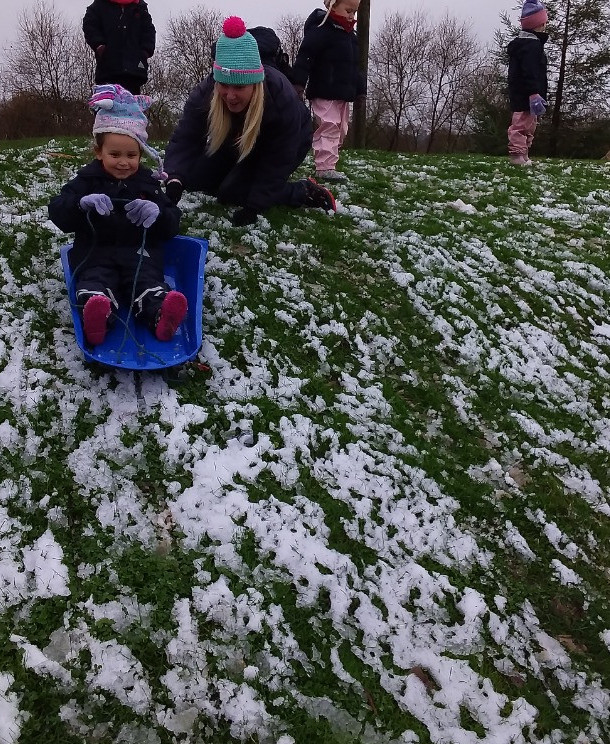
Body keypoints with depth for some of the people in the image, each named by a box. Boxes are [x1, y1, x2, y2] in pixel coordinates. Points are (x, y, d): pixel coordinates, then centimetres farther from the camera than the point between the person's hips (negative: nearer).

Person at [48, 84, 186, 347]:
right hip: (96, 252, -1)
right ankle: (96, 316, -58)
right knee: (94, 280, -30)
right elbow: (57, 212, -3)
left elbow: (172, 225, 6)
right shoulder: (87, 180, 8)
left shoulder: (148, 183, 12)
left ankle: (160, 315, -55)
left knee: (148, 279, -28)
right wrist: (82, 203, -26)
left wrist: (157, 214, -19)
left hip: (139, 253, 1)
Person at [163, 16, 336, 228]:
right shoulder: (205, 92, -30)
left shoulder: (282, 98, -38)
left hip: (286, 144, -5)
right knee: (193, 177, -7)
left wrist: (253, 206, -39)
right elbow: (184, 139, -33)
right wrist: (175, 179, -54)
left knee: (232, 193, -19)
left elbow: (277, 160, -34)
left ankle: (304, 191, -8)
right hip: (236, 145, 5)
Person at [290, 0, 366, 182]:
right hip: (324, 92, -10)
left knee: (340, 129, 13)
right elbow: (305, 55, -19)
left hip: (343, 94, 10)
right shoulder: (322, 29, -11)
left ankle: (327, 164, 21)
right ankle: (325, 167, -12)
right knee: (329, 128, -13)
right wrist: (299, 82, -26)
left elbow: (354, 67, 25)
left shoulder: (350, 35, 17)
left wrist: (360, 89, 23)